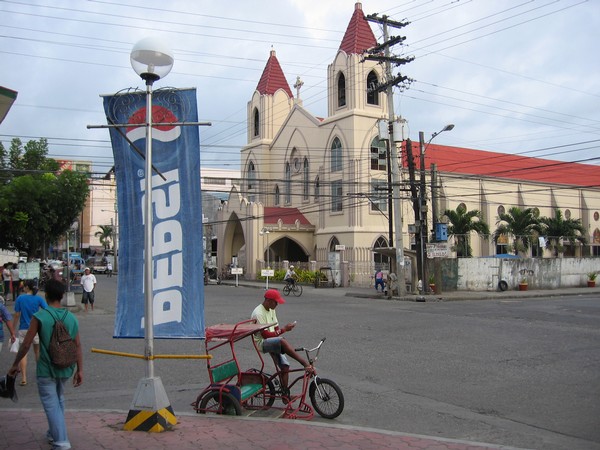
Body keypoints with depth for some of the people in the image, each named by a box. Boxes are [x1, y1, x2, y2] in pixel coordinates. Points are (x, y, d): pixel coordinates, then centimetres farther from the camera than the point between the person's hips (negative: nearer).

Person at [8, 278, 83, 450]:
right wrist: (79, 370, 6)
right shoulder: (71, 318, 0)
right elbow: (77, 346, 0)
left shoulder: (39, 317, -13)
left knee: (51, 405, 1)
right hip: (65, 369, 5)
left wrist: (15, 365, 3)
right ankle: (54, 433, 38)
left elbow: (26, 344, -10)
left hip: (46, 370, -5)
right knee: (59, 400, 23)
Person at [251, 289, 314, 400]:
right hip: (261, 343, -9)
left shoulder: (271, 310, 10)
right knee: (282, 341, -36)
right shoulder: (258, 313, -18)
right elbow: (265, 335, -22)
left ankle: (285, 394, 3)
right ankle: (306, 364, -34)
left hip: (273, 342, 9)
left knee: (285, 366, -6)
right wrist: (284, 329, -23)